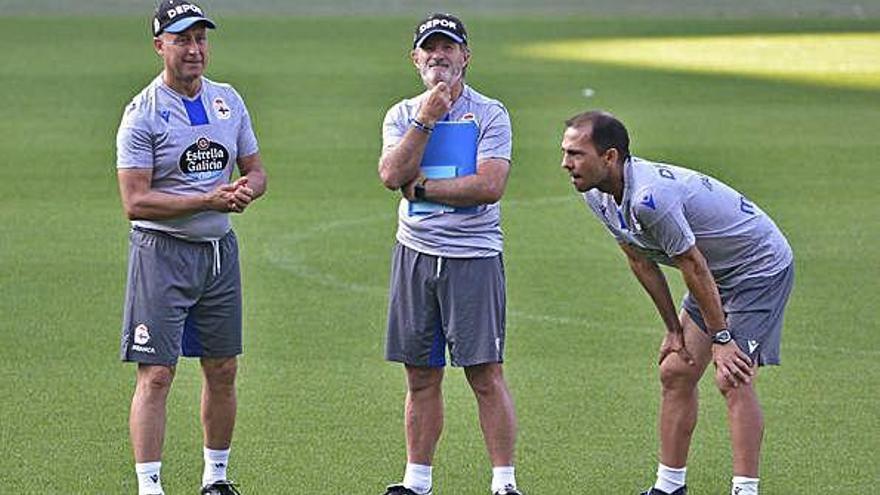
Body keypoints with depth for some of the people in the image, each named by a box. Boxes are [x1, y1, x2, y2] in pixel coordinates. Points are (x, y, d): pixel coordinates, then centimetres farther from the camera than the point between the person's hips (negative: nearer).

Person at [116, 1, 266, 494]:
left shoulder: (228, 101, 9)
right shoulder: (143, 114, -10)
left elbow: (256, 171, 16)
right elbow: (136, 202, -17)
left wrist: (245, 191, -9)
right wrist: (209, 200, -23)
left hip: (220, 250, 6)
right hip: (163, 251, -6)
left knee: (223, 371, 12)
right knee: (156, 374, -8)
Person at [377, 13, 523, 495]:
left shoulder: (490, 114, -1)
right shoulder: (402, 115, 10)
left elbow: (490, 185, -15)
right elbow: (392, 174, -7)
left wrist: (421, 187, -10)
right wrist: (426, 120, -12)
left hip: (473, 256, -4)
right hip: (415, 253, 4)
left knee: (486, 375, -6)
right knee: (421, 377, 8)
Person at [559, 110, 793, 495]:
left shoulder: (650, 197, -35)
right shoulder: (598, 196, -5)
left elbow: (694, 267, -27)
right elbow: (642, 262, 7)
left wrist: (720, 338, -20)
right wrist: (674, 329, 8)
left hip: (761, 265, -10)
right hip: (718, 272, 10)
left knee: (732, 379, -17)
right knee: (675, 371, 7)